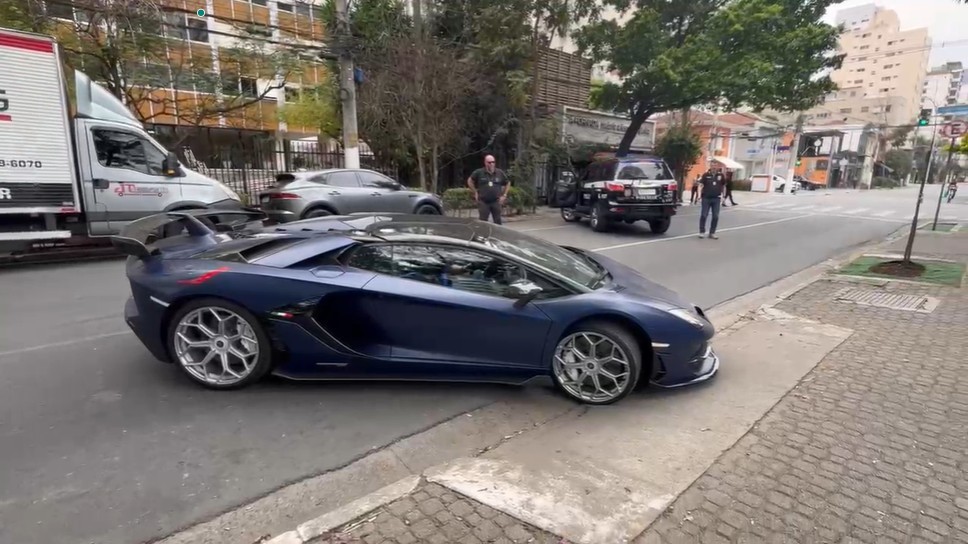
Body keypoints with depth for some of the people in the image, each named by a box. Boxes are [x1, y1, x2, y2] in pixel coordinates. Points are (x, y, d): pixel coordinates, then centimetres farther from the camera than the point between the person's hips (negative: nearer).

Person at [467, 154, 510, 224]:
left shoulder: (500, 173, 3)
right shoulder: (479, 172, -4)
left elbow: (508, 183, 16)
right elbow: (470, 181, 9)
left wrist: (504, 195, 9)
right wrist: (475, 193, 5)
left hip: (496, 202, 2)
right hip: (483, 202, -2)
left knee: (497, 222, 4)